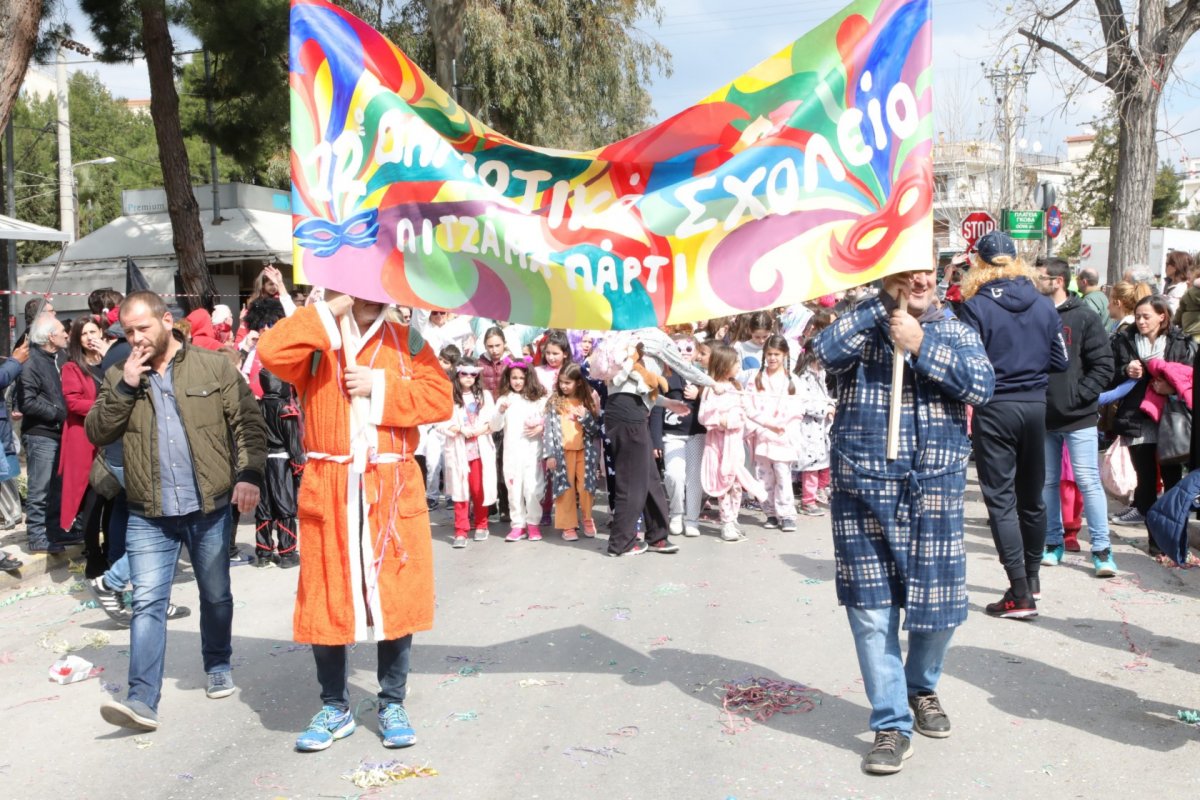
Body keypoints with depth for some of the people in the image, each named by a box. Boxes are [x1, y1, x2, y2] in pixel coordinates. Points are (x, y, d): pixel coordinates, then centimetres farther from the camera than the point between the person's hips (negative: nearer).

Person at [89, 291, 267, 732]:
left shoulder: (214, 367, -1)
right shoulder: (118, 376, 8)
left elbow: (248, 422, -4)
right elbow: (97, 432, -1)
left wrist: (249, 474, -16)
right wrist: (125, 386, -11)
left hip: (210, 508, -1)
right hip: (148, 515, 1)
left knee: (216, 596, 14)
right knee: (147, 603, -6)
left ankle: (219, 667, 35)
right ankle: (142, 699, -6)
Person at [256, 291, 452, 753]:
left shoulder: (406, 342, 8)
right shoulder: (316, 342, 4)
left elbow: (439, 399, -2)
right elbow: (271, 353, -17)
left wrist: (380, 386, -12)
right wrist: (330, 311, -14)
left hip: (393, 488, 1)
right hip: (329, 490, 0)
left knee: (397, 596, 5)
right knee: (326, 599, 6)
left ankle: (392, 705, 22)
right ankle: (334, 708, 23)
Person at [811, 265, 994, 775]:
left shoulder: (956, 331, 9)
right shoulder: (862, 323, 5)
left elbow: (982, 386, -9)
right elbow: (826, 354, -16)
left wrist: (920, 345, -16)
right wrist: (883, 306, -15)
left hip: (935, 490, 1)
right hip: (864, 489, -1)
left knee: (939, 604, 7)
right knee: (871, 610, 0)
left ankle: (922, 688, 37)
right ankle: (891, 723, 13)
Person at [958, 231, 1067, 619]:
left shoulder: (976, 306, -10)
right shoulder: (1043, 304, 2)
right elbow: (1060, 361, 6)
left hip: (994, 409, -5)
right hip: (1036, 405, 5)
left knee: (1000, 498, -1)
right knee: (1032, 495, 18)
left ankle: (1020, 594, -6)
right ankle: (1031, 577, 35)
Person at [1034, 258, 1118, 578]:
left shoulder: (1084, 318, -3)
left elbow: (1103, 366, -5)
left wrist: (1078, 396, -13)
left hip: (1077, 418, -3)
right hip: (1042, 418, 3)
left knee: (1088, 481, -3)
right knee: (1047, 481, 10)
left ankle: (1101, 548, 5)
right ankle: (1054, 543, 22)